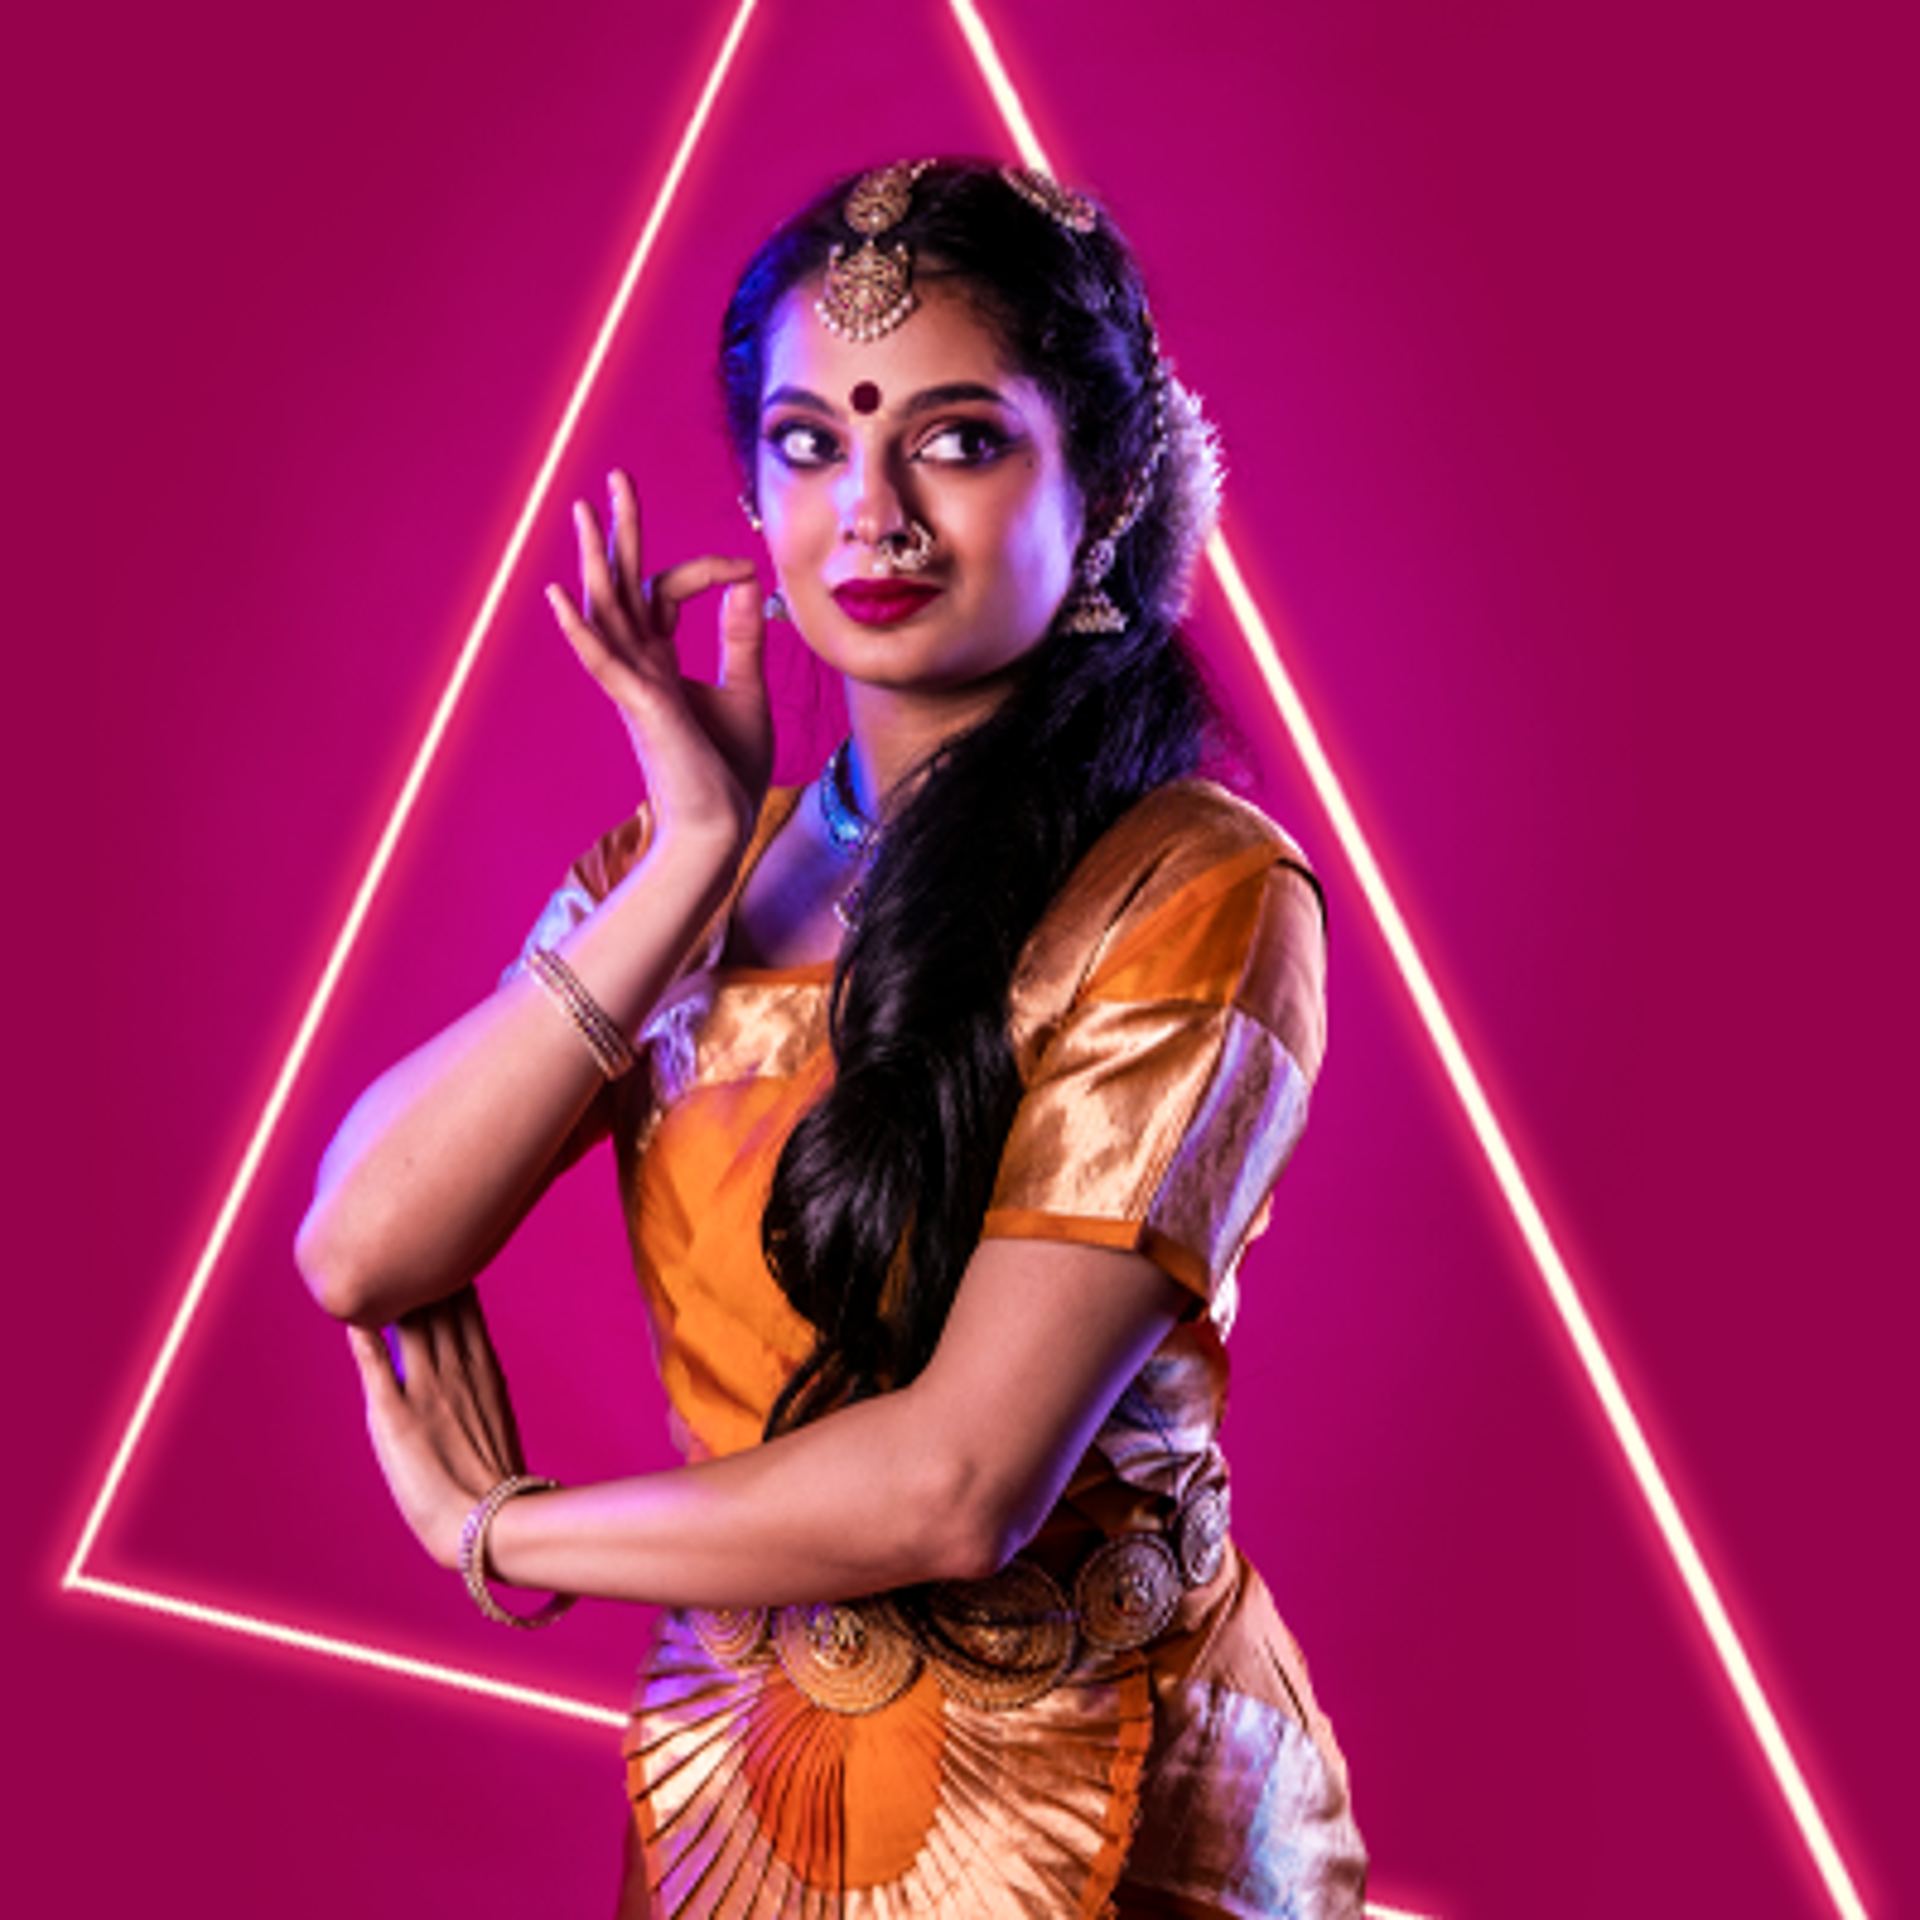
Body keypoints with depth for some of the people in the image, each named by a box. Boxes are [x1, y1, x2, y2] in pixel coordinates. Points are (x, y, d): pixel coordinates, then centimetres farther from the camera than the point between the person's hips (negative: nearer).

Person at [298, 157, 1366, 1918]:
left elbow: (960, 1480, -24)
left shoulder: (1193, 894, -18)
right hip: (729, 1778, 5)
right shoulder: (683, 872, -1)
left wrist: (498, 1528, -10)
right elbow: (359, 1253, -12)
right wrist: (697, 853, -18)